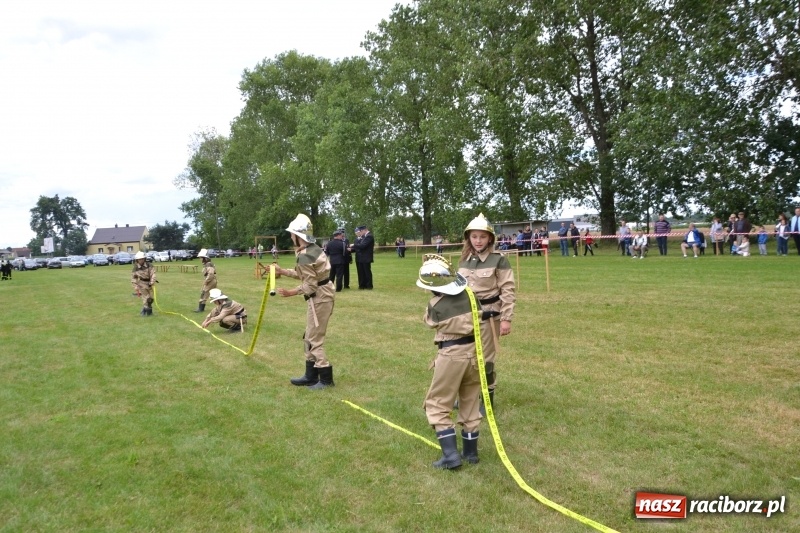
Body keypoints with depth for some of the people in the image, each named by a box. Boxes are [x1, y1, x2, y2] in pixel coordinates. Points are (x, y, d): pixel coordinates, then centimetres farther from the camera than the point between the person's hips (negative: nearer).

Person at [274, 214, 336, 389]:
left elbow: (310, 285, -21)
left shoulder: (304, 256, -22)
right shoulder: (312, 249, 9)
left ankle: (326, 379, 7)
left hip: (318, 298, -11)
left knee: (314, 340, -2)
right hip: (321, 295, 11)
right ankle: (311, 376, 27)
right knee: (310, 337, 18)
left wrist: (290, 293, -12)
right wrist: (282, 271, 19)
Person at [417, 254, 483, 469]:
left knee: (437, 405, 8)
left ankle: (451, 455, 1)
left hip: (452, 354, -5)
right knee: (470, 404, 18)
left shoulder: (434, 306, -10)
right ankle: (470, 452, 28)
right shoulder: (469, 294, 0)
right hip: (474, 350, 6)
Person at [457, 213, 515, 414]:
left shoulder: (499, 260, -10)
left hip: (488, 315, -5)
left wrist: (506, 319, -15)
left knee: (485, 359, 2)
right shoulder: (464, 261, 7)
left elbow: (508, 291, -11)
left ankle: (488, 399, 19)